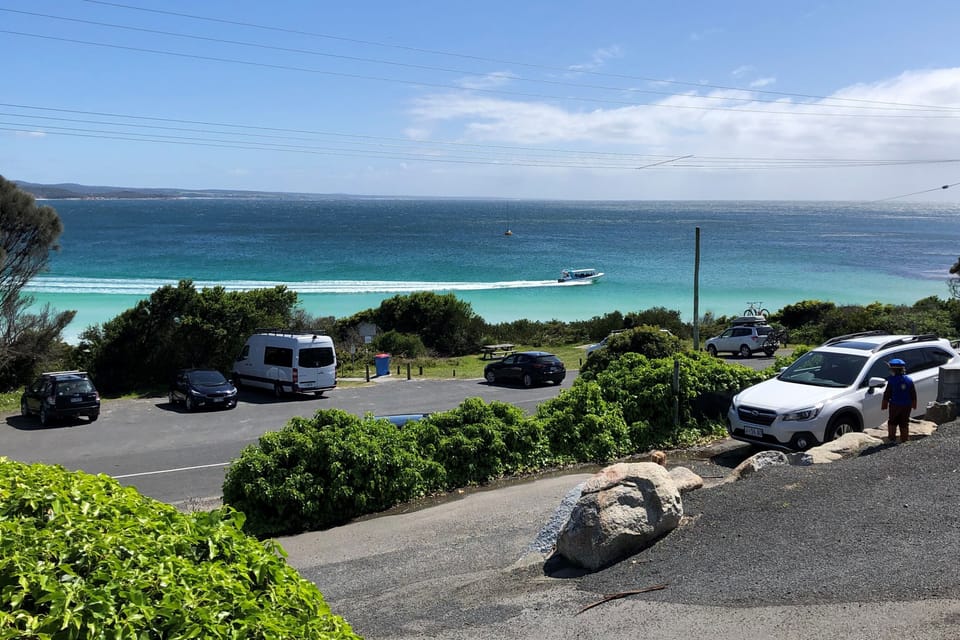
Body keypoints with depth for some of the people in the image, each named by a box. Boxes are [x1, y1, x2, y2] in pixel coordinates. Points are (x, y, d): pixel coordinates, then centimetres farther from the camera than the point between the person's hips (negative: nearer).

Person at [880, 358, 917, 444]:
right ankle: (904, 440, 14)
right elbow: (913, 395, 8)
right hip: (907, 406, 4)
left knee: (892, 422, 10)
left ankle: (892, 439, 5)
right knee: (904, 424, 11)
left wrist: (884, 405, -2)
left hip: (895, 405, -4)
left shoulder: (892, 380, -14)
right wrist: (914, 405, 19)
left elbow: (887, 395, -10)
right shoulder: (909, 380, 0)